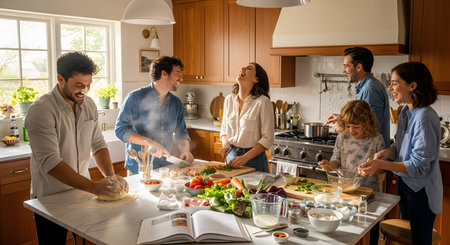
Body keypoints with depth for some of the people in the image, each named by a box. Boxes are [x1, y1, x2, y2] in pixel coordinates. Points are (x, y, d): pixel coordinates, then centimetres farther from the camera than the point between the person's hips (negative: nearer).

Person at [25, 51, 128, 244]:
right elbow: (50, 162, -26)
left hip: (82, 192, 5)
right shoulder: (41, 110, -20)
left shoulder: (89, 105, 1)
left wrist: (111, 177, -13)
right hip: (50, 199, -5)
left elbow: (98, 145, 3)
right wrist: (93, 186, -32)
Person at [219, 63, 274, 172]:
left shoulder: (263, 102, -15)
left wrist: (245, 158, -19)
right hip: (231, 155, 5)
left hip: (254, 159, -5)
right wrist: (225, 144, -7)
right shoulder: (229, 99, 2)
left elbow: (267, 139, -14)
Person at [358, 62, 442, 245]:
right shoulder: (406, 111, 2)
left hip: (421, 190, -8)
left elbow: (419, 166, -25)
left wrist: (381, 164, -33)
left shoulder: (424, 117, -26)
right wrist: (387, 152, -8)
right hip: (404, 183, 8)